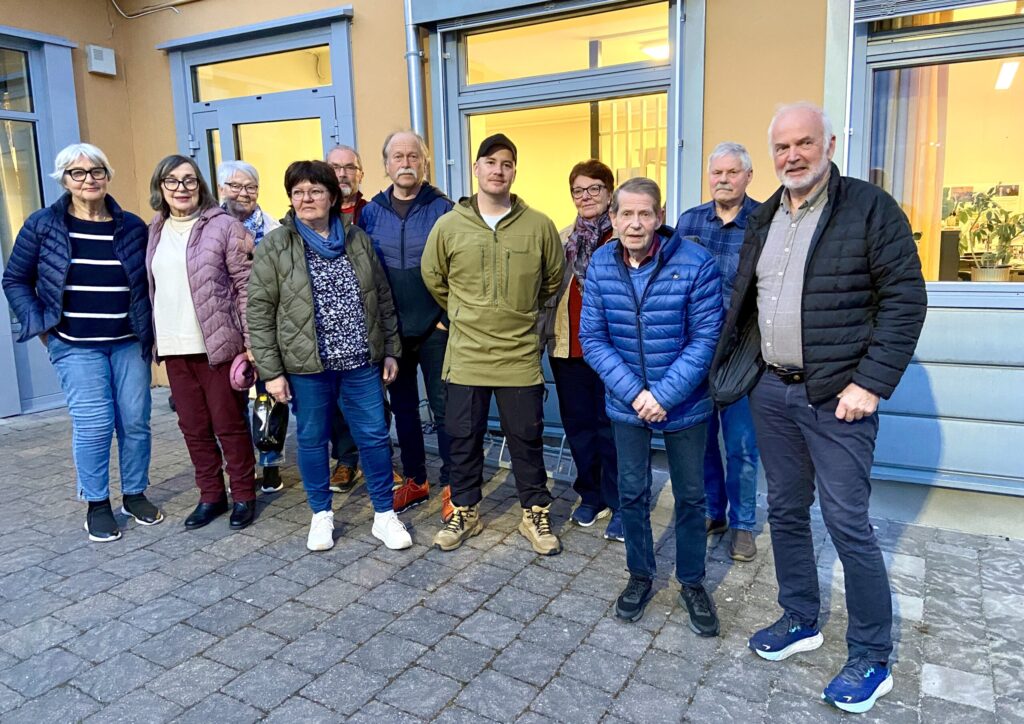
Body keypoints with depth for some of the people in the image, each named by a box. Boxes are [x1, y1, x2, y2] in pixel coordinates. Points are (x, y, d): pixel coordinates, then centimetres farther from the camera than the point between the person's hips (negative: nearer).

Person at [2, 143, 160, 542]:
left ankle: (135, 494, 23)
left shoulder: (132, 226, 3)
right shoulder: (43, 225, 0)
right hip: (76, 347, -2)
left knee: (135, 421, 4)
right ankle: (96, 504, 13)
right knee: (94, 424, -6)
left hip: (129, 343, 2)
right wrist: (42, 327, -3)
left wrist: (151, 329, 3)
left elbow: (149, 283, 11)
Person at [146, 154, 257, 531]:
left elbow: (247, 285, -9)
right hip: (174, 347, 6)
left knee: (229, 424, 3)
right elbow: (155, 289, 18)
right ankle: (210, 495, 26)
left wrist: (252, 341, -12)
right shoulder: (156, 231, 12)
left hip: (218, 344, -6)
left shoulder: (223, 225, -6)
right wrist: (155, 338, 15)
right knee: (193, 426, 12)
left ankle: (243, 496, 18)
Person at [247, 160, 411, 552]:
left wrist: (391, 350, 7)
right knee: (312, 439, 11)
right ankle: (321, 515, 30)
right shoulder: (274, 246, -3)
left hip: (362, 362, 2)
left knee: (374, 435, 7)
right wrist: (271, 371, -9)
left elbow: (383, 299, 10)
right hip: (306, 365, -2)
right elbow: (259, 313, -5)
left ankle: (385, 515, 22)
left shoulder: (358, 240, 6)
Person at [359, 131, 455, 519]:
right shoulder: (371, 211, 5)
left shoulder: (442, 207, -4)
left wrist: (449, 316, -11)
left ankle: (450, 486, 15)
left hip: (435, 327, -3)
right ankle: (415, 481, 28)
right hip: (391, 329, 4)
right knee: (402, 406, 13)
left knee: (443, 406, 3)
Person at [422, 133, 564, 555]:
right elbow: (433, 278, 12)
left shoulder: (539, 226, -4)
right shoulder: (449, 225, -2)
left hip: (520, 356, -1)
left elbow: (553, 280, 11)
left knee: (527, 439, 10)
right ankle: (465, 513, 31)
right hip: (465, 356, 1)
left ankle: (536, 515, 27)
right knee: (463, 438, 12)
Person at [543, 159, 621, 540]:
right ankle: (590, 496, 30)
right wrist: (547, 332, 5)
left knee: (612, 425, 3)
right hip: (568, 346, 5)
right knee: (578, 423, 13)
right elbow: (549, 289, 13)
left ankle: (619, 504, 19)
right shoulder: (563, 238, 12)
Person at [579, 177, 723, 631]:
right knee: (632, 492, 13)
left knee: (690, 496, 12)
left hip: (685, 404, -2)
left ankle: (692, 582, 32)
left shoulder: (696, 263, -16)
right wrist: (633, 392, -16)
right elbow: (593, 338, -6)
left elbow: (705, 339, -14)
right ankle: (640, 575, 34)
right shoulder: (601, 265, -7)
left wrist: (664, 395, -20)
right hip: (627, 403, 2)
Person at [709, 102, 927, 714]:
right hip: (770, 392, 6)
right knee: (786, 512, 15)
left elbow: (905, 298, -11)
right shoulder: (764, 220, 12)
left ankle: (873, 658, 18)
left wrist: (870, 383, -16)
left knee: (848, 523, -1)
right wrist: (738, 369, 9)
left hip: (836, 396, -6)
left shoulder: (871, 208, -6)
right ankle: (800, 621, 34)